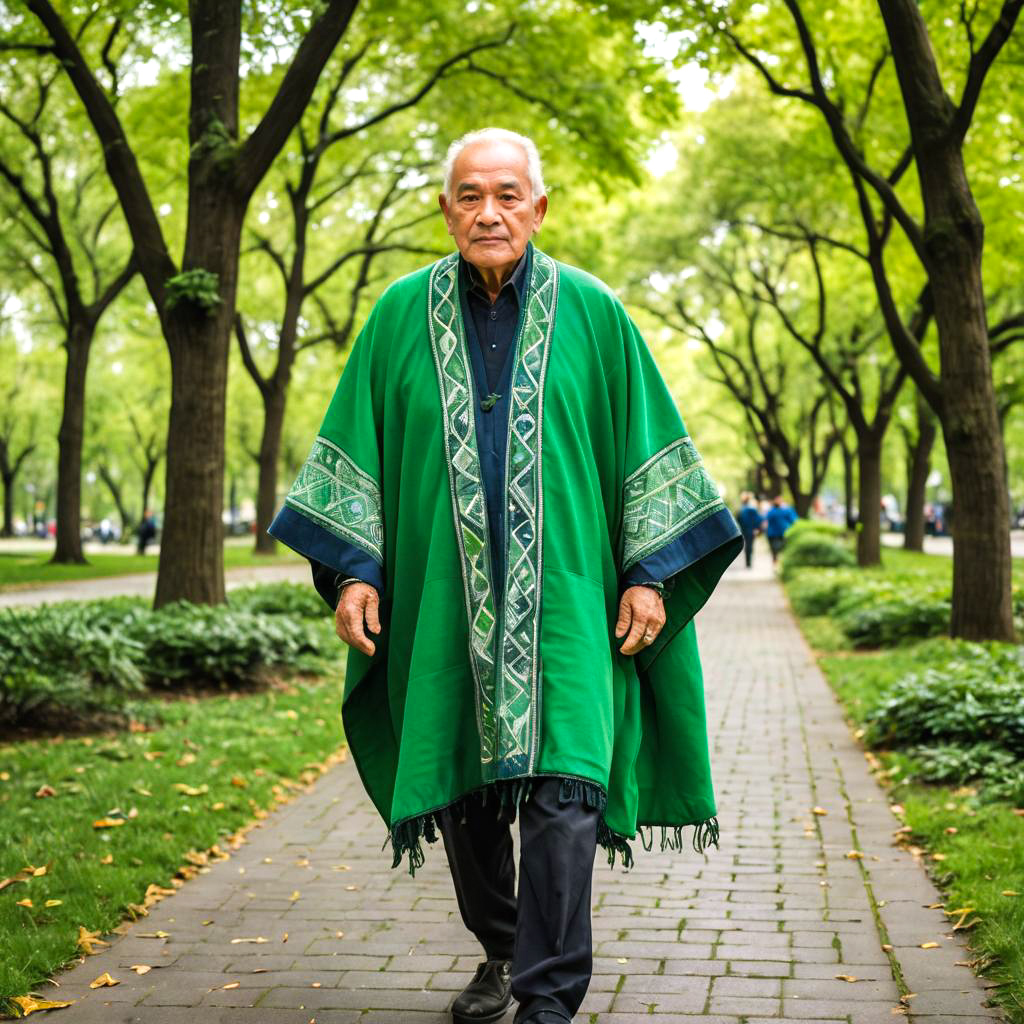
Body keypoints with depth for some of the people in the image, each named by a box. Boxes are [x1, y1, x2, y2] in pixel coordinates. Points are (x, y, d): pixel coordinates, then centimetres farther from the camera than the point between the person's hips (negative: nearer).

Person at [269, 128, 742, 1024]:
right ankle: (501, 951, 33)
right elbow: (357, 445, 8)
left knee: (563, 786, -11)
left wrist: (648, 573, -1)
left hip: (562, 595, -2)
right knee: (462, 788, 10)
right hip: (442, 598, 2)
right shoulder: (401, 314, 5)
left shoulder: (592, 313, 2)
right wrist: (353, 570, 0)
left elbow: (646, 444, 5)